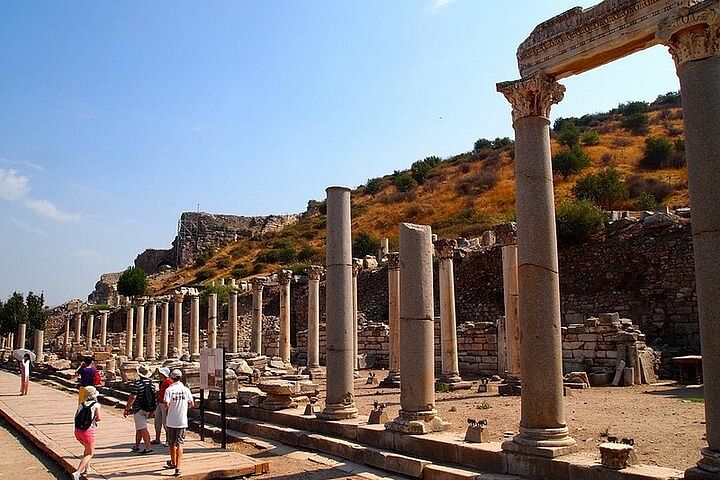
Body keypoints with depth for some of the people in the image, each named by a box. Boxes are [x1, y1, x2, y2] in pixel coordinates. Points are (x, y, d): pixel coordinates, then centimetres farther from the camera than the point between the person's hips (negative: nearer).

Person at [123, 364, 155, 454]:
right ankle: (136, 446, 29)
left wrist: (126, 409, -12)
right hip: (148, 409, 8)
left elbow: (133, 397, -20)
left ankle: (148, 447, -10)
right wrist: (152, 410, 20)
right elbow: (153, 396, 12)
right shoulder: (151, 383, 6)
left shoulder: (137, 383, -16)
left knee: (143, 428, -6)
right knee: (139, 427, 20)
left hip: (139, 409, -8)